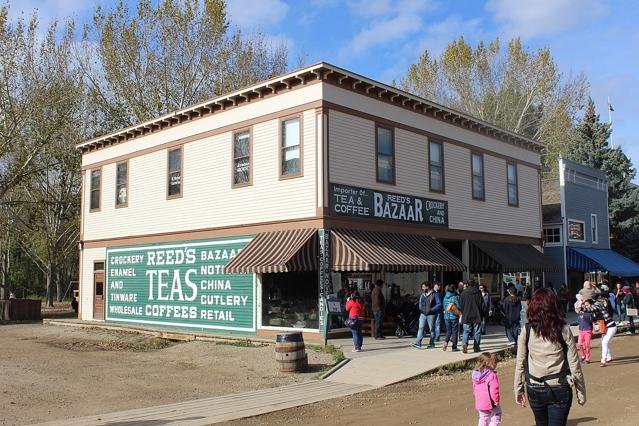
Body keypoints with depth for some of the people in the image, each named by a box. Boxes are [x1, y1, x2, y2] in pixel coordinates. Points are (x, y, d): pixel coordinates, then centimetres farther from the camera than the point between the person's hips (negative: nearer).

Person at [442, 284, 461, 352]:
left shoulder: (445, 298, 5)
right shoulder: (456, 297, -11)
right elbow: (459, 307, -10)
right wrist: (459, 312, 7)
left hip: (446, 316, 4)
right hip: (454, 316, -4)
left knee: (448, 331, 14)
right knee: (455, 331, 5)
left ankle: (446, 341, -11)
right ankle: (454, 347, 7)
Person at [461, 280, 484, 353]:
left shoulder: (464, 293, 2)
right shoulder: (478, 293, -2)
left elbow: (461, 305, 6)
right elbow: (482, 304, 0)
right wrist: (481, 315, 10)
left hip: (466, 316, 1)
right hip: (477, 316, -1)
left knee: (466, 331, 4)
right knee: (477, 332, 8)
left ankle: (464, 343, -19)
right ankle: (476, 347, 9)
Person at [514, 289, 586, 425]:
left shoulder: (527, 331, -7)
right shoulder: (563, 330, -9)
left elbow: (520, 364, -3)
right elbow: (574, 365, -7)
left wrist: (518, 390, 8)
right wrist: (581, 392, 3)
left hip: (534, 390, 2)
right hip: (559, 389, -2)